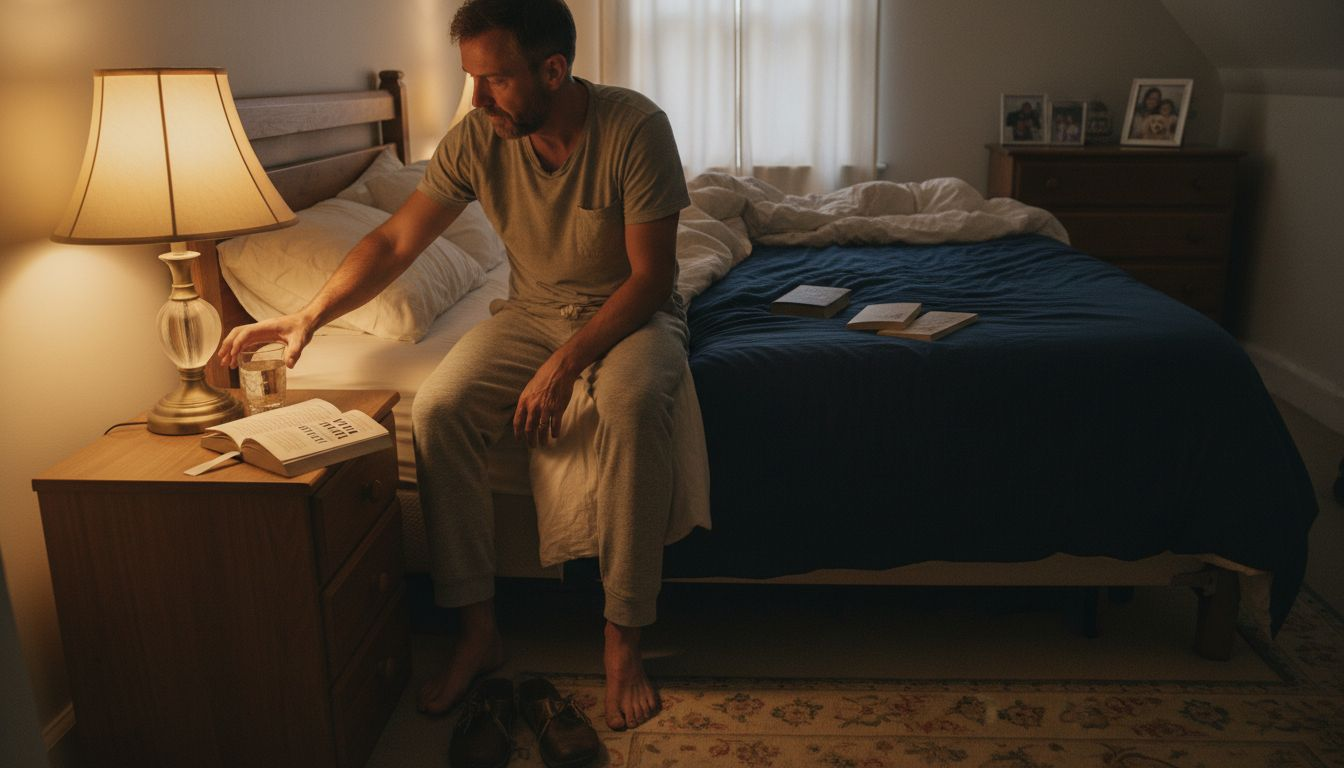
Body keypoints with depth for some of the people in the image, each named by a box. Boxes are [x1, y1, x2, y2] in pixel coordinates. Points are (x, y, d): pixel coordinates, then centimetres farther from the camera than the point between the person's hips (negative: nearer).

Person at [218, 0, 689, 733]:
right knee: (438, 407, -23)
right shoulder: (476, 138, -10)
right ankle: (477, 630, -10)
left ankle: (621, 641, -24)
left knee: (634, 402, -38)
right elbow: (394, 241, -4)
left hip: (630, 309, -3)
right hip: (532, 309, 4)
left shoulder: (634, 127, -22)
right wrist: (309, 314, -15)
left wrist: (567, 364, -30)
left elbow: (651, 276, -22)